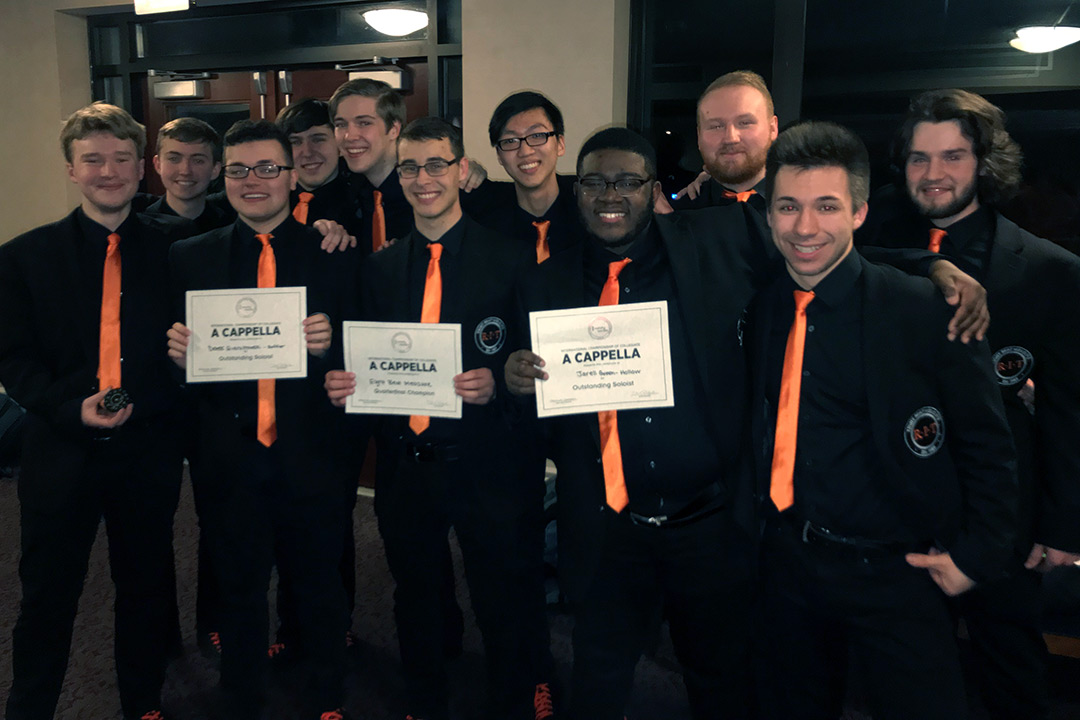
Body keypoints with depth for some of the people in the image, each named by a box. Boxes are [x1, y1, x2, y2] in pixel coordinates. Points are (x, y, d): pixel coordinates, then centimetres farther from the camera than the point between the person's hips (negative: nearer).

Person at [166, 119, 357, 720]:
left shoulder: (332, 254, -2)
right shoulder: (191, 257, 5)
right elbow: (179, 350, 6)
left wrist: (329, 345, -25)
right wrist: (178, 350, -16)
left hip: (310, 460, -1)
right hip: (230, 460, 2)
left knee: (319, 590, 16)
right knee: (240, 592, 17)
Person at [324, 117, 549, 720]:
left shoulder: (513, 259, -6)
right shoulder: (381, 268, 8)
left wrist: (496, 385, -24)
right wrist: (345, 386, -9)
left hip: (490, 465, -4)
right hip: (405, 462, 4)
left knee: (506, 612, 10)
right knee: (419, 608, 21)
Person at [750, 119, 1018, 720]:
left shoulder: (931, 310, -14)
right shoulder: (762, 309, -1)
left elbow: (988, 446, -6)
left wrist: (977, 556, -7)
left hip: (892, 571, -4)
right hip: (787, 564, 4)